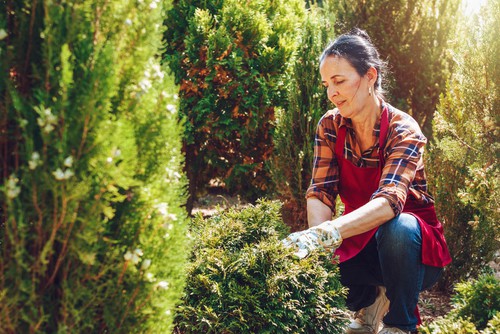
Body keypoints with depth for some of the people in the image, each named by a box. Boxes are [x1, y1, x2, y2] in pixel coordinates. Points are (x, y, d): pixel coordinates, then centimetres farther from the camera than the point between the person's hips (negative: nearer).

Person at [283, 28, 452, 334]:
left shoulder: (403, 130, -21)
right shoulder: (330, 126, -6)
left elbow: (389, 200, -37)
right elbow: (321, 193, -14)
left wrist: (328, 233, -54)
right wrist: (316, 241, -37)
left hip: (411, 242, -4)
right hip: (361, 245, 5)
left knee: (397, 227, -37)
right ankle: (369, 301, 11)